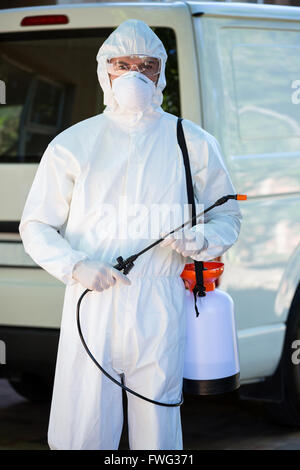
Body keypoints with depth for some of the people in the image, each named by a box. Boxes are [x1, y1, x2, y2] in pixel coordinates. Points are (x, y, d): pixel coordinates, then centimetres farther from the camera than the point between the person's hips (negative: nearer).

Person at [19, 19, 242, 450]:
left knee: (157, 432, 4)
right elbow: (36, 227, 9)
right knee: (79, 435, -2)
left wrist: (201, 240, -6)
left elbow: (227, 217, 17)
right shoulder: (72, 145, 8)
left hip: (161, 313, 0)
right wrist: (75, 266, -10)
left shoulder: (193, 144, 10)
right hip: (91, 310, 0)